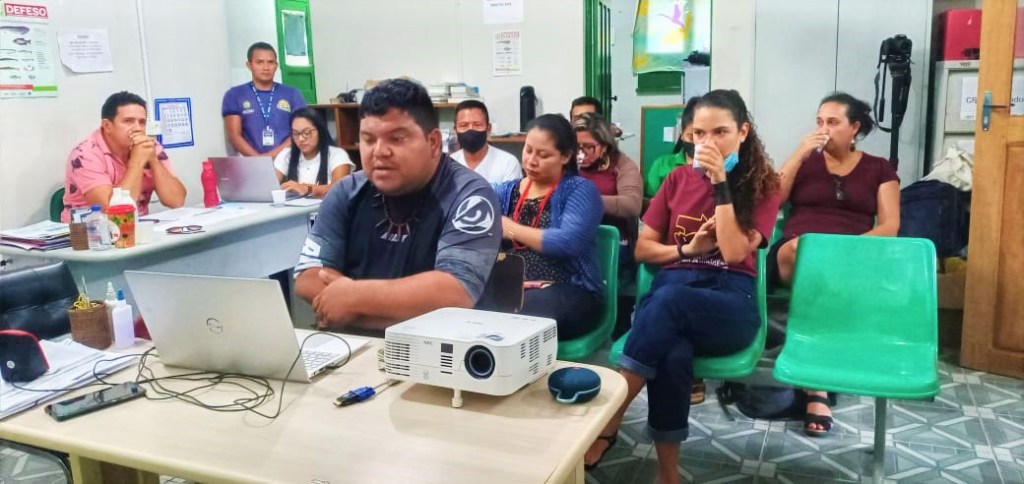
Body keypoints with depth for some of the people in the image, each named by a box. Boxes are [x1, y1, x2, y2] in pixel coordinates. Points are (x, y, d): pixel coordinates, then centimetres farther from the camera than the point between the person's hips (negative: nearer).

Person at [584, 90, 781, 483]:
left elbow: (733, 251, -9)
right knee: (673, 355, -36)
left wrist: (720, 182, -11)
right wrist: (687, 249, -2)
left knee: (669, 302, -38)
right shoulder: (679, 179, 15)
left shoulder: (762, 185, 7)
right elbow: (643, 249, 17)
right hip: (672, 287, 2)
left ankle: (604, 429, -32)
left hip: (730, 300, -2)